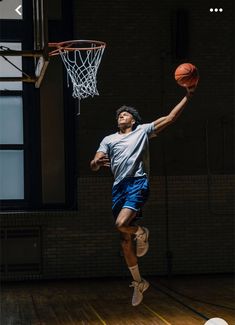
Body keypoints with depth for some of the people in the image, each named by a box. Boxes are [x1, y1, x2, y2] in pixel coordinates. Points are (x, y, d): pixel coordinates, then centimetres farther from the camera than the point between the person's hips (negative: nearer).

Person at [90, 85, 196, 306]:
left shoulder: (143, 130, 11)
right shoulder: (109, 139, 18)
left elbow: (170, 118, 5)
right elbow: (93, 166, 9)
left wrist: (187, 97, -3)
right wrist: (97, 162, -16)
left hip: (138, 183, -4)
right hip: (119, 187, 4)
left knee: (121, 224, -29)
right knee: (125, 242, 5)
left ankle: (141, 232, 6)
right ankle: (138, 282, 19)